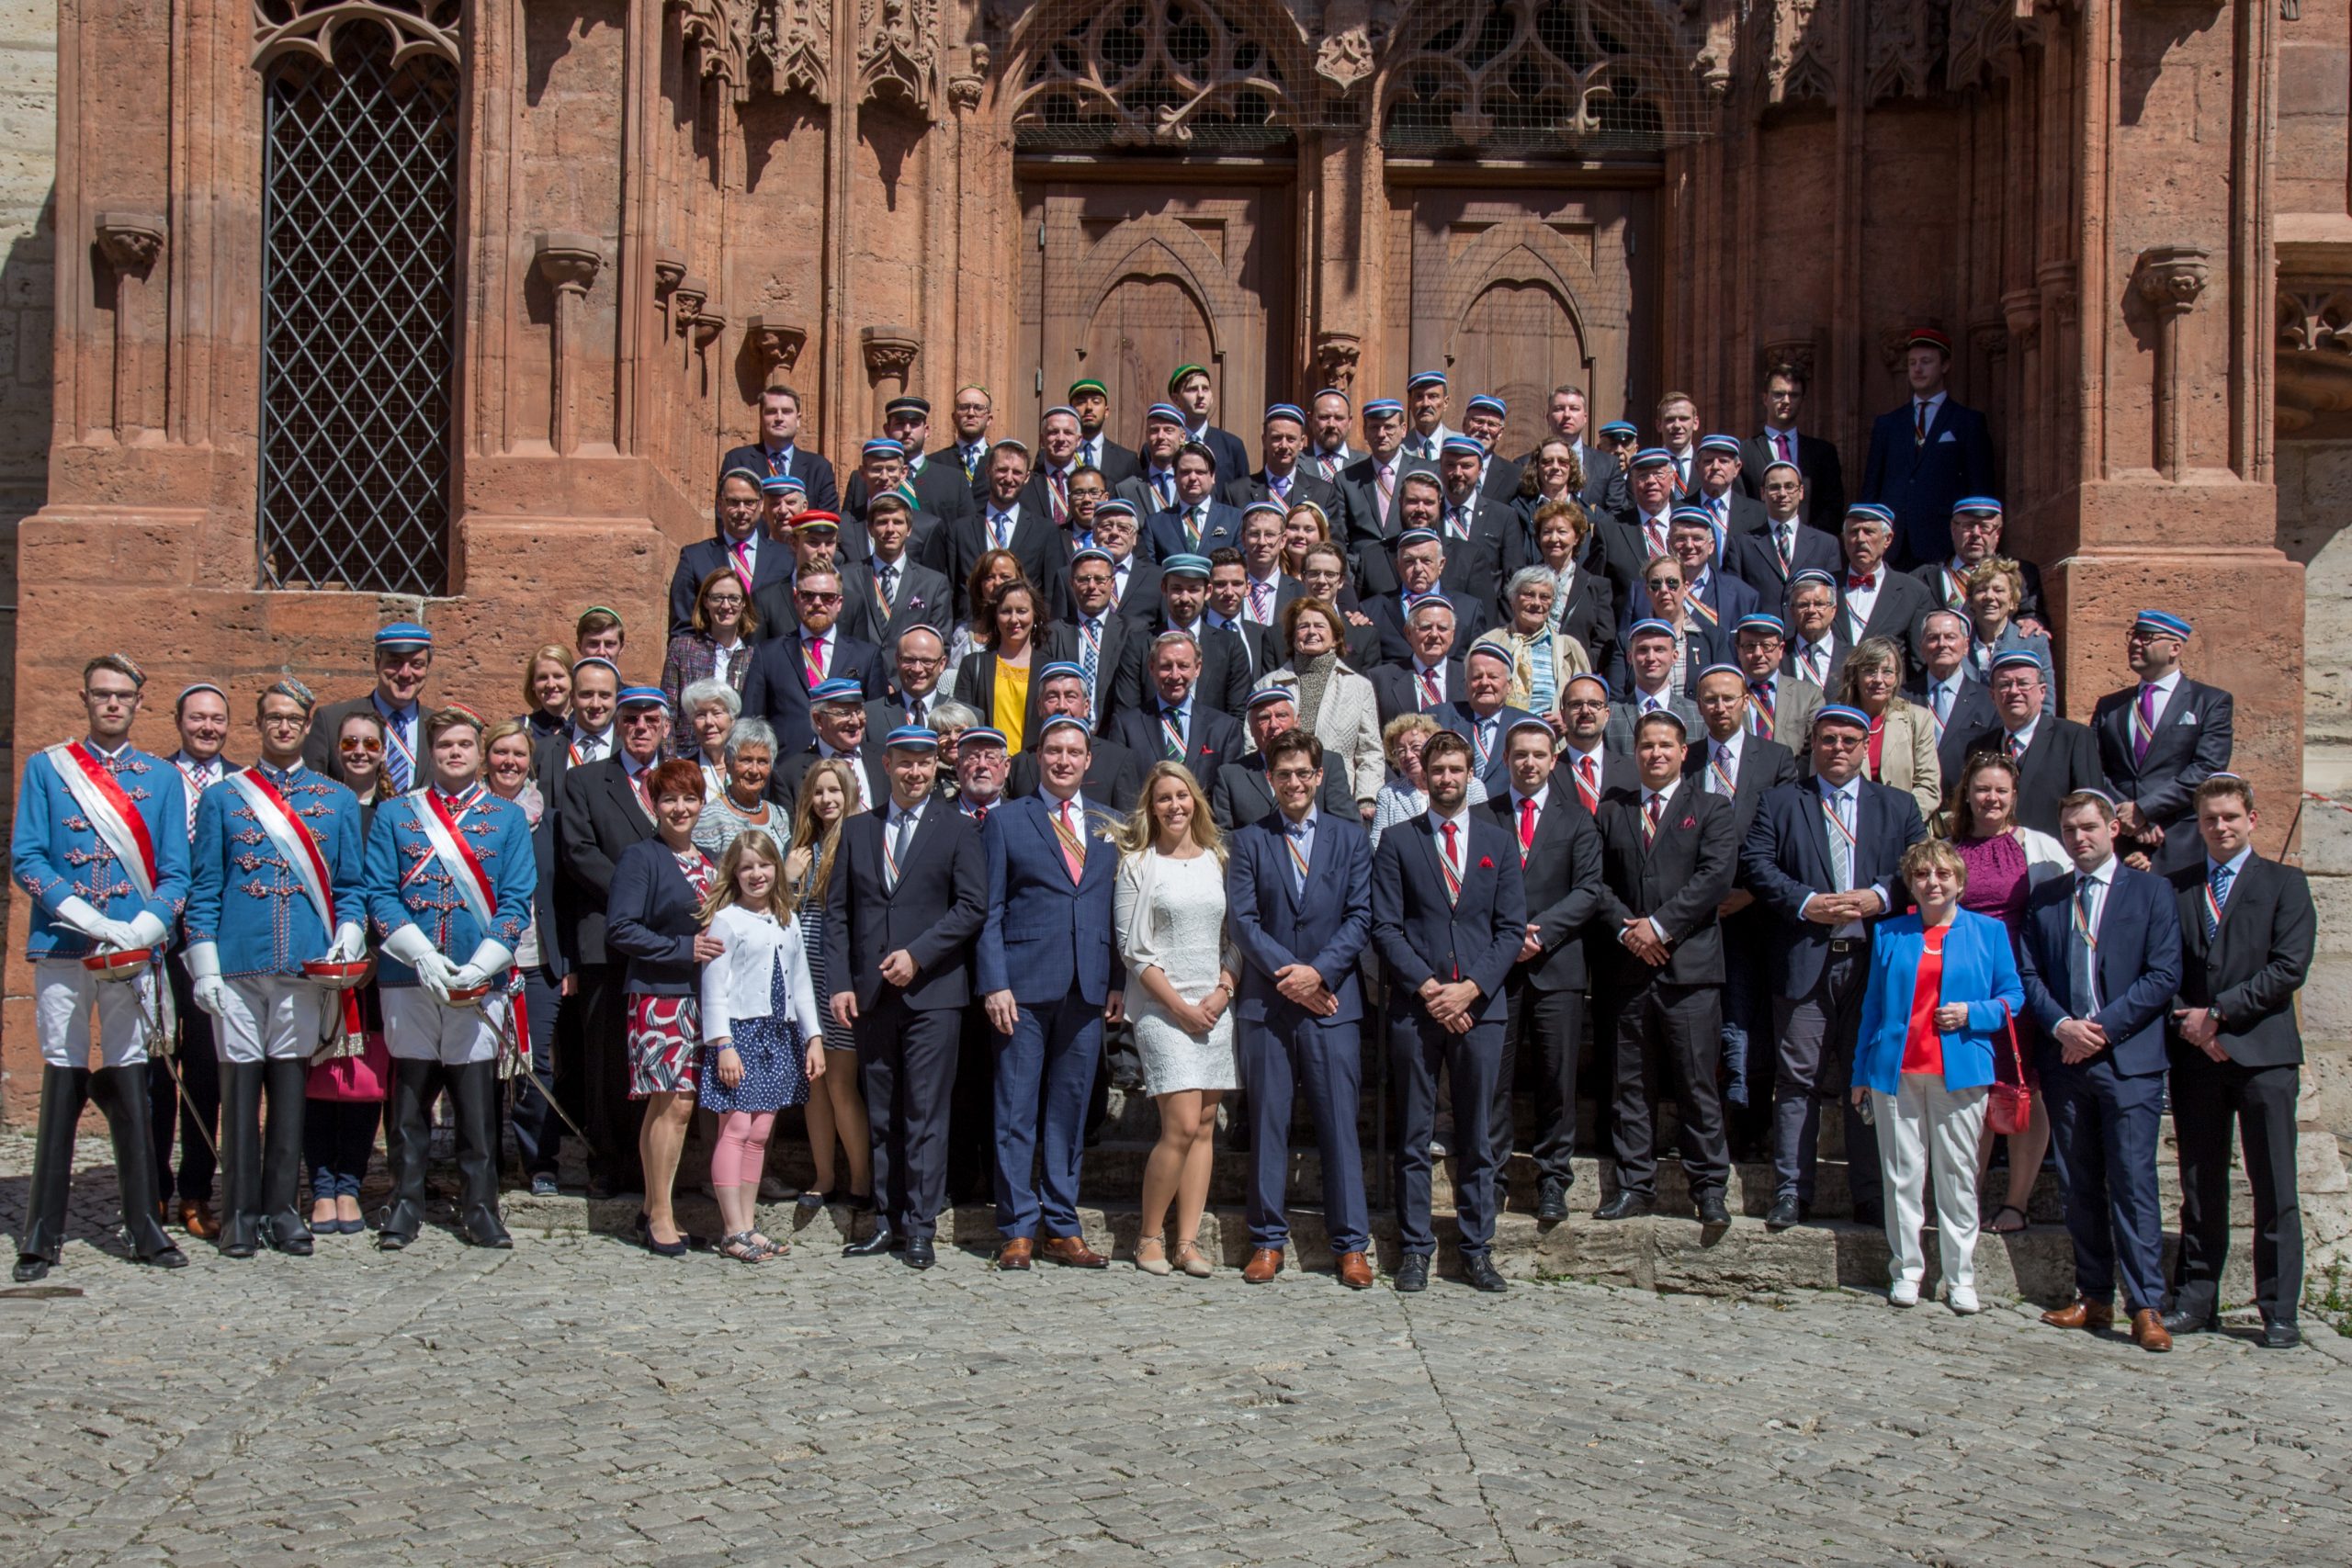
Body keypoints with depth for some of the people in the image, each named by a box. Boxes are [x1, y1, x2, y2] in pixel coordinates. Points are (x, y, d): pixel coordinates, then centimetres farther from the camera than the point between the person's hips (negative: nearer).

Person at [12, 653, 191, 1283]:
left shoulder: (161, 777, 11)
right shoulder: (46, 768, 8)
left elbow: (176, 872, 7)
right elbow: (25, 858, 1)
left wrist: (143, 929, -11)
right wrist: (86, 918, -12)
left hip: (136, 953, 1)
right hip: (63, 948, -1)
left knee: (129, 1084, 3)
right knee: (62, 1082, -1)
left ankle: (146, 1230, 9)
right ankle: (42, 1238, 5)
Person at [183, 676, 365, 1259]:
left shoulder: (338, 801, 11)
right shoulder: (222, 798, 8)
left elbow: (351, 887, 12)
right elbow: (203, 889, 6)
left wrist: (347, 941, -5)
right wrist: (205, 966, -3)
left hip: (307, 966, 1)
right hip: (238, 967, -1)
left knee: (290, 1081, 4)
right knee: (241, 1082, 1)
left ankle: (281, 1208, 12)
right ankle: (241, 1212, 8)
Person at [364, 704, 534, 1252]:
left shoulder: (508, 818, 9)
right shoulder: (394, 815, 9)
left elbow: (517, 902, 2)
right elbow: (379, 894, 2)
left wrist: (477, 968, -11)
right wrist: (423, 957, -13)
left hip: (480, 982, 0)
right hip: (408, 979, 0)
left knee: (478, 1098, 2)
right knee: (409, 1093, 5)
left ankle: (479, 1206, 11)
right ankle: (405, 1203, 14)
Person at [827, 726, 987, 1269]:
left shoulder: (958, 830, 4)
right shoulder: (857, 830, 13)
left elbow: (972, 907, -4)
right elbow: (837, 913, 11)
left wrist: (917, 955, -12)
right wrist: (840, 983, 0)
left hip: (931, 992, -3)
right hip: (870, 994, 3)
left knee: (926, 1114, -4)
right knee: (880, 1116, 8)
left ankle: (921, 1228, 0)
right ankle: (887, 1221, 14)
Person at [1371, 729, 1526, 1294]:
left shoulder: (1499, 843, 12)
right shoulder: (1397, 843, 7)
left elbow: (1511, 928, 6)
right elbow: (1385, 927, 0)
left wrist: (1471, 987, -8)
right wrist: (1427, 987, -11)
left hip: (1480, 1004, 1)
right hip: (1414, 1007, -1)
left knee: (1477, 1137, 5)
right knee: (1414, 1137, 2)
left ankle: (1476, 1248, 12)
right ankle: (1415, 1248, 9)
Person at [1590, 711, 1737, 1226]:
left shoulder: (1712, 810, 7)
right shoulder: (1612, 813, 17)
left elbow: (1715, 877, -6)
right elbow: (1598, 881, 9)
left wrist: (1660, 925, -12)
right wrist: (1626, 929, -8)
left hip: (1690, 966, -3)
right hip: (1629, 967, 3)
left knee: (1698, 1083, -3)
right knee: (1633, 1084, 6)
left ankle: (1710, 1188, 3)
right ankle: (1634, 1185, 12)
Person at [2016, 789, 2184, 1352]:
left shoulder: (2151, 892, 3)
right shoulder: (2045, 898, 14)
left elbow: (2164, 976, -5)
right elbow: (2028, 973, 9)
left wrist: (2103, 1026, -11)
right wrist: (2061, 1025, -9)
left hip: (2129, 1059, -4)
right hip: (2066, 1059, 4)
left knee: (2133, 1184, -9)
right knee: (2080, 1186, 7)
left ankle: (2146, 1307, -8)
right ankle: (2094, 1296, 14)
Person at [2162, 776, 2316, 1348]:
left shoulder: (2284, 884, 5)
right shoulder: (2175, 888, 13)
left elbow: (2289, 968, -6)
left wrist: (2217, 1013, -11)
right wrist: (2188, 1025, -8)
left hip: (2262, 1053, -2)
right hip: (2195, 1056, 3)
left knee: (2275, 1190, -2)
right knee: (2200, 1189, 8)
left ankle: (2280, 1311, 3)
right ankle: (2194, 1300, 15)